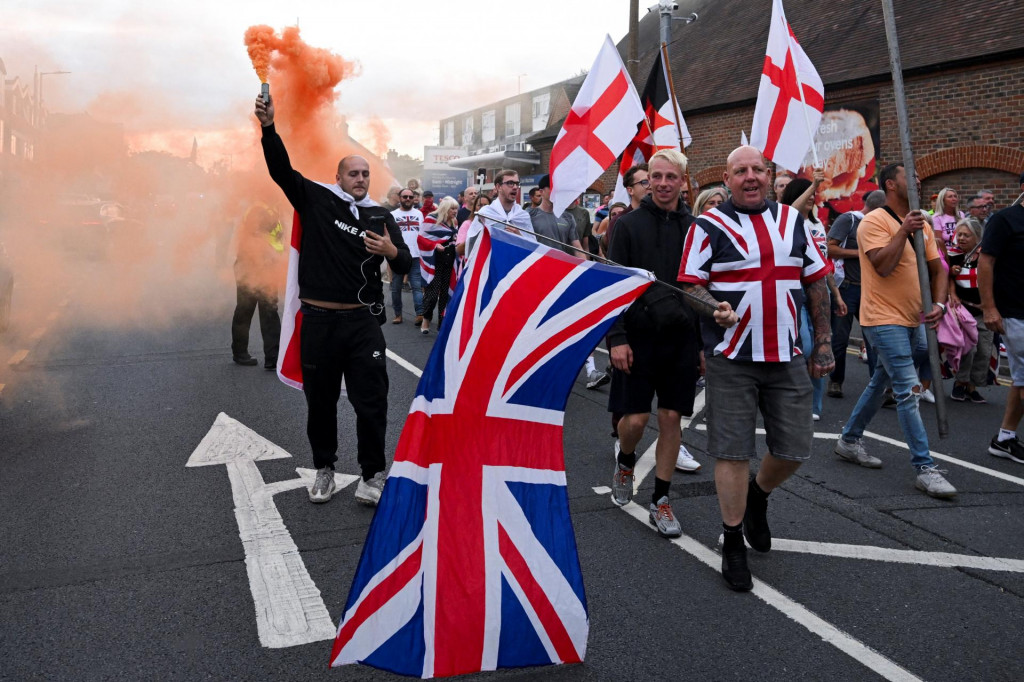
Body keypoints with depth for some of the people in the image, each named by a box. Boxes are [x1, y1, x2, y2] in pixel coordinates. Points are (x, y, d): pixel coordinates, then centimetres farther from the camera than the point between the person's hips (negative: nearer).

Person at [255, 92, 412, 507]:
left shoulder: (380, 216, 8)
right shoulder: (315, 200, 4)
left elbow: (405, 267, 6)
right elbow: (281, 170, -7)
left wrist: (392, 251, -17)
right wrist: (269, 128, -22)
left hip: (363, 321, 1)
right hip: (319, 320, 0)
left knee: (371, 401, 1)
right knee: (320, 401, 11)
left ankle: (372, 473, 16)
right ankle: (324, 468, 28)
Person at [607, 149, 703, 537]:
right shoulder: (629, 224, -1)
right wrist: (616, 338, -12)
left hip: (681, 338, 3)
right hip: (639, 337, -2)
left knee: (671, 419, 6)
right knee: (635, 419, -2)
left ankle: (660, 501, 17)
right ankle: (625, 462, 32)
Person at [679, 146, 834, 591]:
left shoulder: (792, 220, 11)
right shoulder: (709, 226, -1)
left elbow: (816, 282, 15)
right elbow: (689, 285, -2)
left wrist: (823, 342, 11)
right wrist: (714, 307, -23)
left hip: (786, 357, 4)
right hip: (731, 358, -4)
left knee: (794, 449, 7)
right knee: (732, 451, -1)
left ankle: (758, 496, 39)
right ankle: (733, 542, 15)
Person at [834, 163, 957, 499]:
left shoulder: (921, 225, 12)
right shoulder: (874, 221, -12)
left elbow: (937, 268, 11)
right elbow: (883, 265, -25)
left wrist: (939, 303, -4)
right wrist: (903, 231, -20)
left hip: (911, 321, 9)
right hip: (884, 320, -9)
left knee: (881, 383, 18)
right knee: (909, 390, -11)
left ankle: (849, 441, 34)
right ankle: (925, 468, -7)